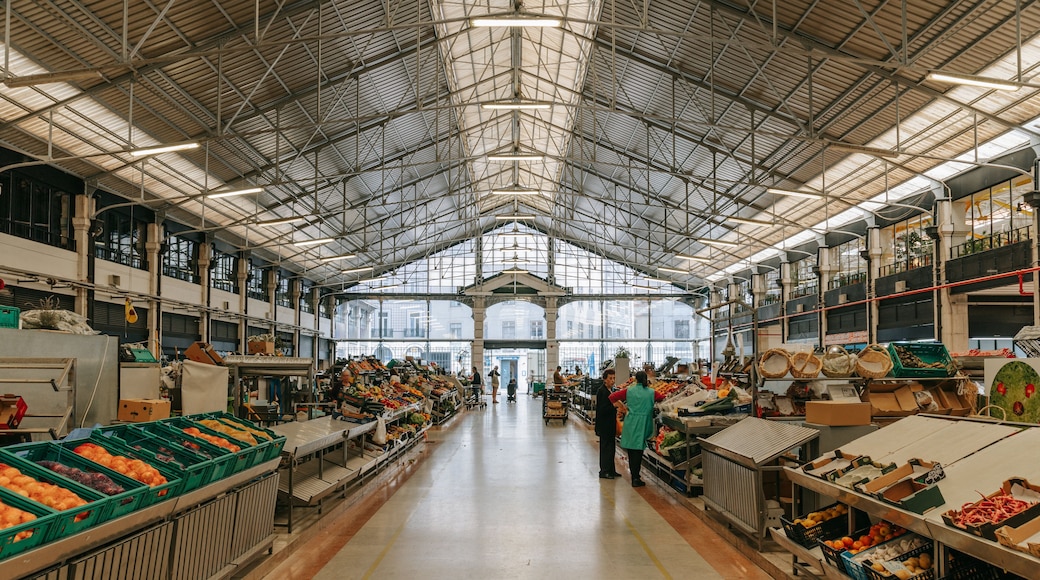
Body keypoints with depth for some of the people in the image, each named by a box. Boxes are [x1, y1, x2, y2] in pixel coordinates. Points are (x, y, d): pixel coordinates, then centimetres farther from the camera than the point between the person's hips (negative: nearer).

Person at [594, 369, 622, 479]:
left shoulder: (610, 390, 11)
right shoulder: (601, 391, -17)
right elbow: (601, 409, -22)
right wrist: (614, 406, -25)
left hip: (610, 425, 9)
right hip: (604, 425, -9)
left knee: (611, 447, 14)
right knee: (606, 447, -3)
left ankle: (611, 470, 23)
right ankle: (604, 471, 5)